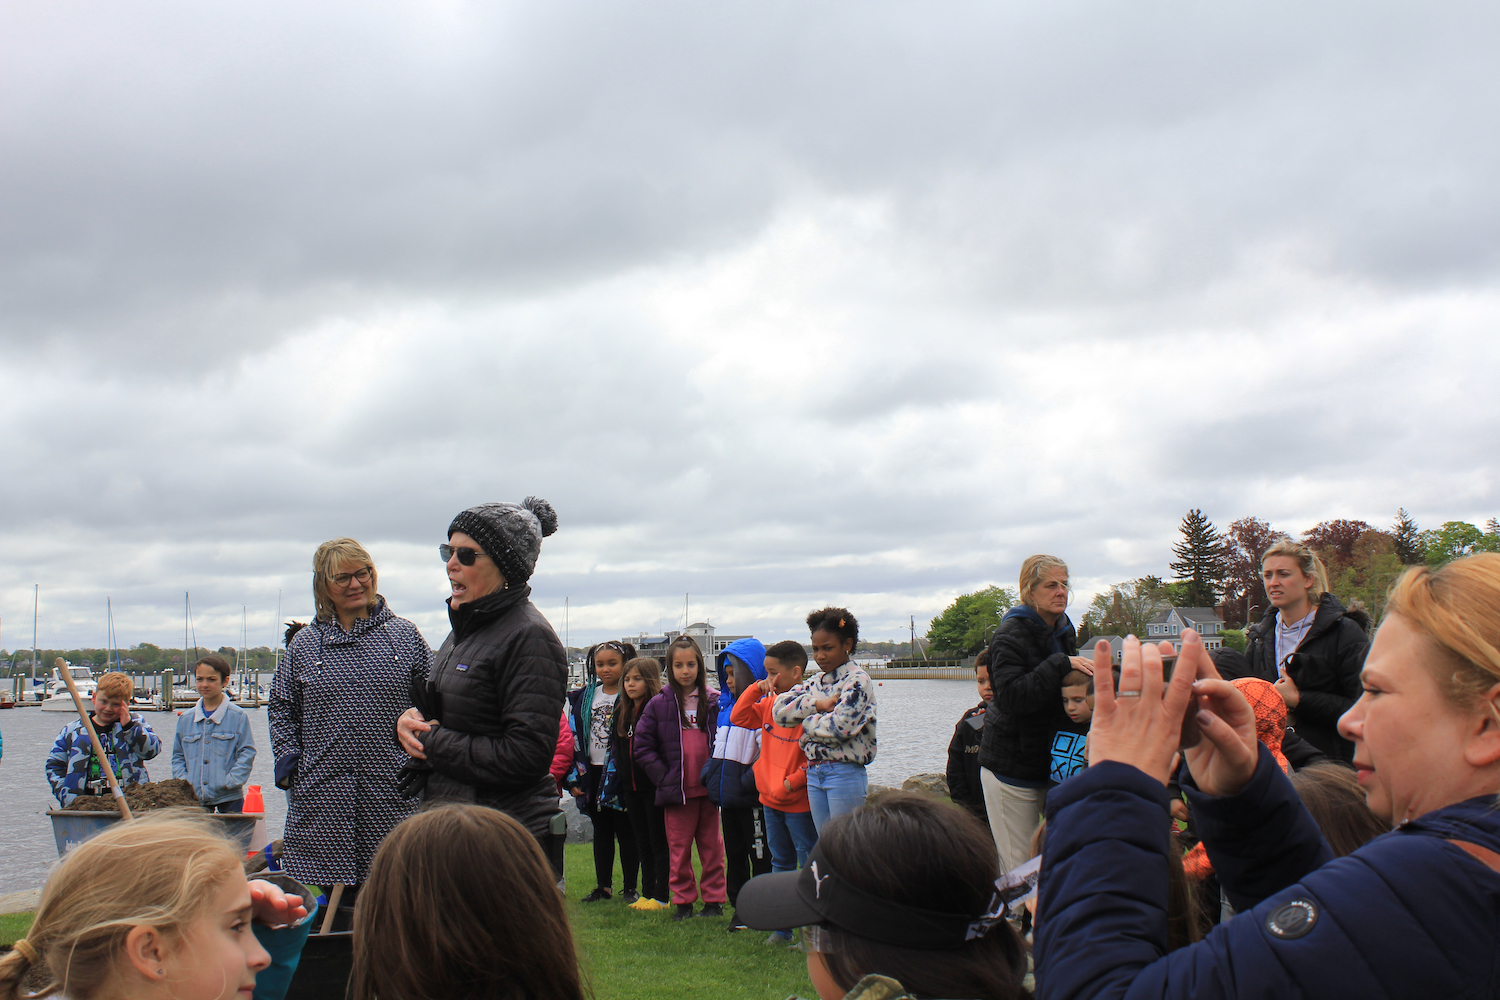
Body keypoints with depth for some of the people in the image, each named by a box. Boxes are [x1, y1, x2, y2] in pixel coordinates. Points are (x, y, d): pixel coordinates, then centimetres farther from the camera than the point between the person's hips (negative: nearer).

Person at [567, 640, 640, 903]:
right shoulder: (585, 697, 8)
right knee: (601, 830, 13)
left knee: (626, 831, 3)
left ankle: (629, 888, 12)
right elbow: (574, 737, 9)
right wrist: (574, 777, 3)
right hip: (593, 773, 5)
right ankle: (603, 886, 22)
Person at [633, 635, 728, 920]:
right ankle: (683, 900, 17)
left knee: (711, 846, 9)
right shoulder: (658, 705, -1)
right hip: (677, 790, 0)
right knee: (679, 848, 6)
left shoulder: (715, 701, 1)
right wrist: (663, 777, -7)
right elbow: (642, 746, 0)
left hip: (709, 788, 1)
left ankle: (714, 899, 20)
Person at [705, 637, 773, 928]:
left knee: (760, 855, 2)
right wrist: (709, 772, 11)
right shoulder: (726, 704, 14)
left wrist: (748, 781, -24)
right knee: (734, 853, 15)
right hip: (728, 795, 9)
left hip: (751, 796, -9)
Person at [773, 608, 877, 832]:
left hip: (845, 773, -7)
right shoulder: (815, 683, 13)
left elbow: (841, 727, -20)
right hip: (814, 773, 7)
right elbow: (780, 710, 2)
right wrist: (817, 704, -11)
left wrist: (808, 722, -4)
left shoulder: (857, 681, -9)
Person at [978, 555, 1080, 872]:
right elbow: (1011, 697, -28)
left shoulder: (1063, 630, 10)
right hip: (1011, 768, -7)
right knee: (1019, 868, -3)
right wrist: (1060, 665, -27)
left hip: (1048, 762, 7)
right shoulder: (1011, 635, -14)